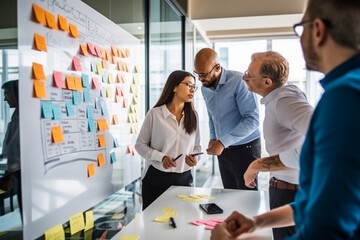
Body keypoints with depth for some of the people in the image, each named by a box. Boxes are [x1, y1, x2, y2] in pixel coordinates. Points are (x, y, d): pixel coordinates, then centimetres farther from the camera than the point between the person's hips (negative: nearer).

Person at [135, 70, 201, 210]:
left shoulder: (192, 116, 5)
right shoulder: (155, 114, -8)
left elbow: (197, 146, 11)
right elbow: (140, 145, -4)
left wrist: (194, 158, -11)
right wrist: (161, 157, -18)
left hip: (183, 179, 3)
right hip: (156, 178, -3)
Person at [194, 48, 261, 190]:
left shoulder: (239, 81, -19)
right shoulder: (205, 88, 3)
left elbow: (252, 119, -22)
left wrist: (223, 142, -23)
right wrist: (213, 138, 1)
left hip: (245, 148, -6)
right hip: (223, 149, 6)